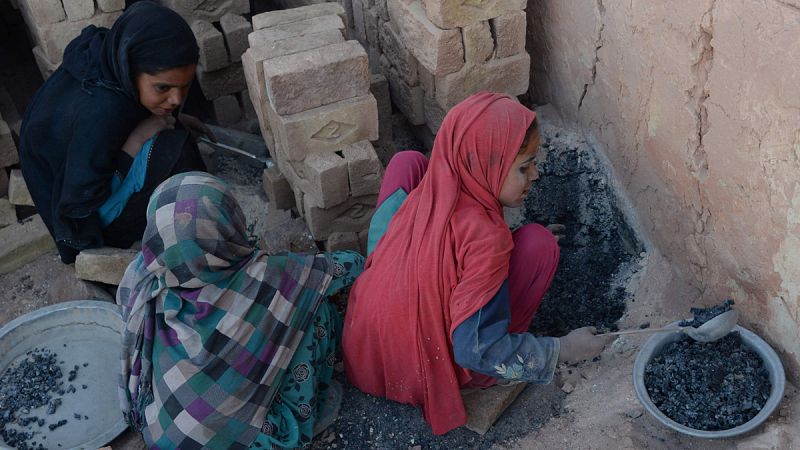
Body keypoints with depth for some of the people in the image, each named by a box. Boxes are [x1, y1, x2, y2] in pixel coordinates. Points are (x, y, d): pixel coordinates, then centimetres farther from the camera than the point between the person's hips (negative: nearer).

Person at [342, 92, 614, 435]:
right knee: (538, 243, -14)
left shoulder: (426, 188, -11)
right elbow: (476, 351, -27)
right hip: (428, 372, -5)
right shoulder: (486, 238, -29)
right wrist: (564, 349, -12)